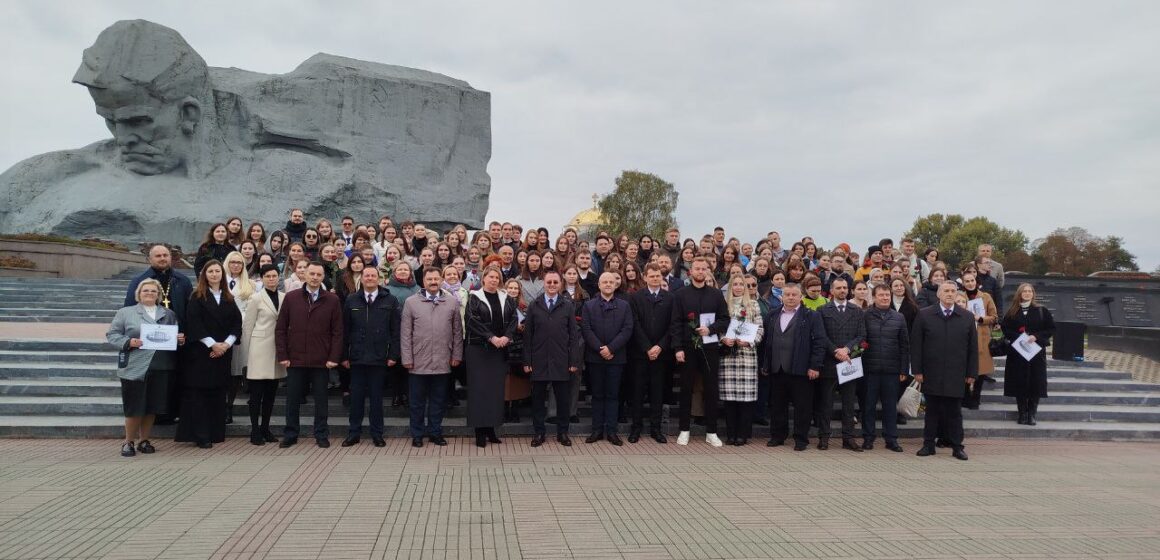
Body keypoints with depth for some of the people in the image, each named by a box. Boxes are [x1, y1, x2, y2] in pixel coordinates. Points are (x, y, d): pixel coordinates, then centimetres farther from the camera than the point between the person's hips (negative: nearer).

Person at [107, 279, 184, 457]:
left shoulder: (169, 314, 16)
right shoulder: (125, 312, 7)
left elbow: (177, 336, 21)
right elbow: (112, 335, 3)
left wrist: (180, 340, -2)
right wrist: (128, 342, -14)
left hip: (161, 368, 3)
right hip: (135, 368, -3)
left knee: (152, 407, 7)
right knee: (135, 408, 0)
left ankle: (144, 440, 22)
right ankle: (128, 442, 17)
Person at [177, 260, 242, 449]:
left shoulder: (229, 299, 12)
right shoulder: (197, 297, 0)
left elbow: (237, 323, 6)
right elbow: (193, 323, -9)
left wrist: (226, 344, -8)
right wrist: (212, 344, -13)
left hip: (223, 353, 4)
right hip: (201, 353, -4)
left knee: (218, 392, 6)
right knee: (199, 393, -3)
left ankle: (216, 433, 11)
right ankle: (201, 435, 0)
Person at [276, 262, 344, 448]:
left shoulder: (332, 300, 0)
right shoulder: (291, 298, 3)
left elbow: (337, 332, 0)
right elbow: (280, 329, 4)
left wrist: (334, 357, -6)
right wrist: (283, 356, -2)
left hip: (321, 361, -1)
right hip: (295, 360, 1)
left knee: (321, 400, 8)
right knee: (292, 399, 9)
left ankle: (321, 435, 19)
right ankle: (290, 435, 22)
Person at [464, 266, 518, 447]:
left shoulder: (506, 299, 11)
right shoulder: (474, 298, -1)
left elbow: (513, 320, 4)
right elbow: (473, 321, -11)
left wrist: (506, 337, -13)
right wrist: (491, 338, -19)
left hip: (500, 349, 4)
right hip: (478, 349, -4)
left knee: (496, 388, 5)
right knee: (479, 389, -3)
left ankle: (491, 428, 12)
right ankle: (480, 431, 1)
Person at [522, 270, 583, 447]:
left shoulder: (568, 306, 4)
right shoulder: (534, 306, 6)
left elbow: (574, 335, 2)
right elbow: (527, 335, 4)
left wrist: (574, 361, -4)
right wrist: (527, 361, -1)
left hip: (562, 362, 0)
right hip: (539, 362, 1)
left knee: (563, 399, 6)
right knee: (538, 399, 7)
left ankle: (562, 433, 19)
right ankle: (538, 432, 19)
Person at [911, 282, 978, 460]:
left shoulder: (967, 317, 6)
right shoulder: (924, 315, 2)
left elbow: (973, 347, 7)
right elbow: (916, 345, 1)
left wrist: (971, 373, 3)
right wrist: (917, 370, -4)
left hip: (956, 376, 0)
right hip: (932, 374, 0)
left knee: (955, 412, 5)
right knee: (932, 411, 7)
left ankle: (957, 446, 13)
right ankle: (928, 444, 15)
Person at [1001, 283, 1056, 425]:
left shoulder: (1042, 311, 4)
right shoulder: (1012, 312, 6)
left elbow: (1051, 328, 0)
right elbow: (1005, 329, 3)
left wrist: (1036, 336, -13)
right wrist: (1018, 337, -13)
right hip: (1017, 351, 1)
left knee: (1035, 383, -3)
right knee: (1020, 383, 0)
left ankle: (1032, 414, 5)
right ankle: (1022, 414, 9)